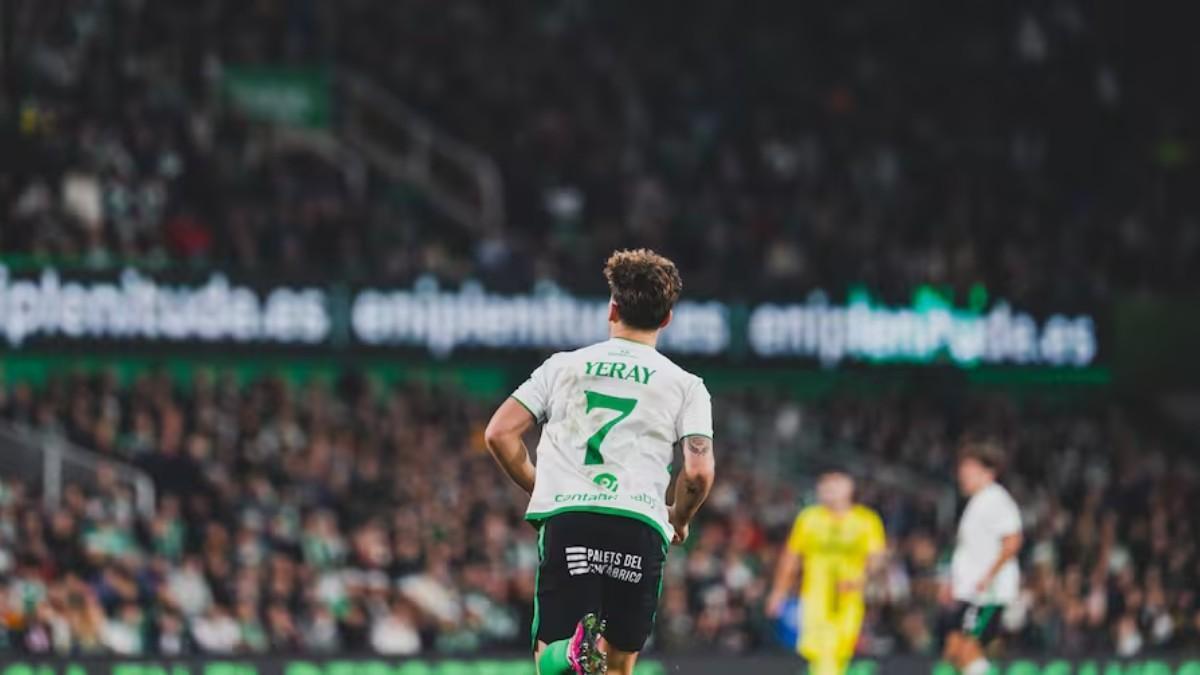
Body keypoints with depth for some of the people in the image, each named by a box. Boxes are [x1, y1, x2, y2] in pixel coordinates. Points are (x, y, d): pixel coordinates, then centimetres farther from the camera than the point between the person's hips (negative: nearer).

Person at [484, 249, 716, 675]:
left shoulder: (563, 366, 15)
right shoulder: (685, 385, 11)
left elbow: (499, 434, 10)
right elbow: (699, 471, 0)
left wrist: (538, 488, 25)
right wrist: (679, 520, 20)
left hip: (566, 518, 0)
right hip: (640, 524, 0)